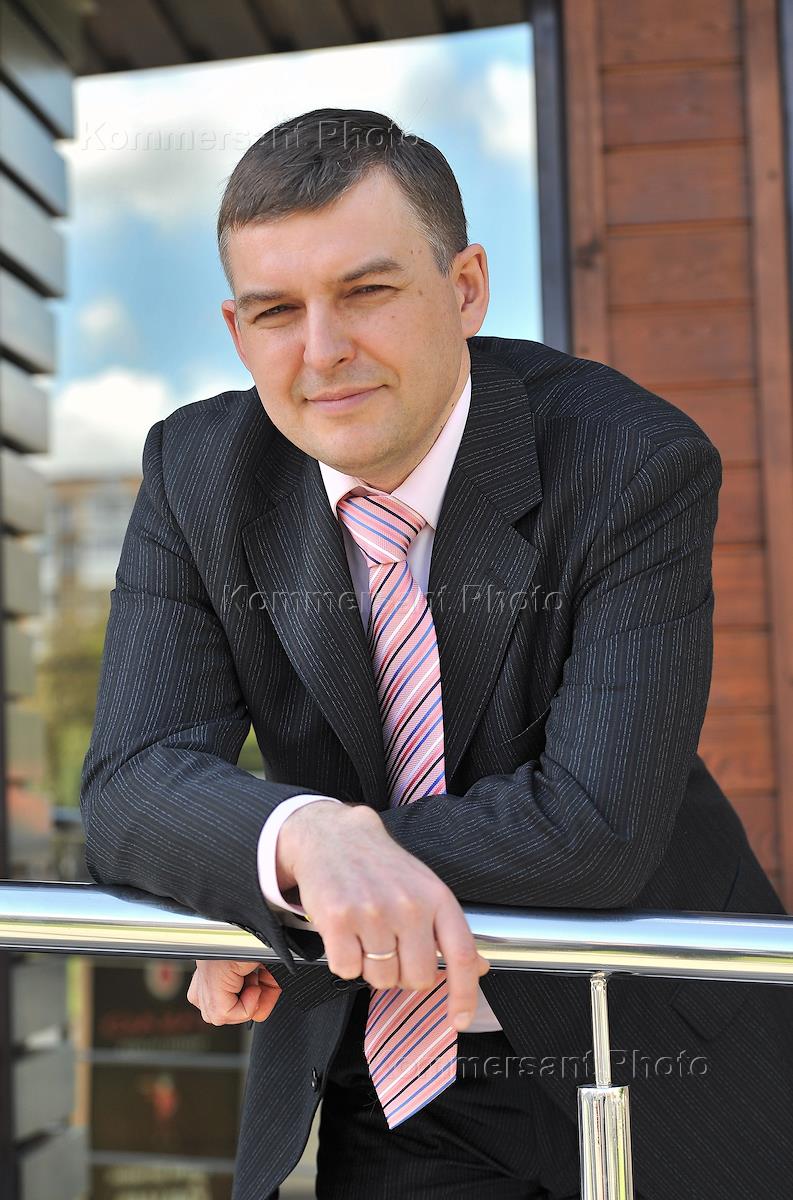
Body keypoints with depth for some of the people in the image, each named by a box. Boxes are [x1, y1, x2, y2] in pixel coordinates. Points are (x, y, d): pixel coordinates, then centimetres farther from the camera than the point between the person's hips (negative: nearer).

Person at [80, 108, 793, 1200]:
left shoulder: (638, 463, -22)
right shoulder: (199, 473, -10)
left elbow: (596, 825, -28)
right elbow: (132, 786, -17)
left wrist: (261, 913, -21)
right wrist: (302, 838, -40)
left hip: (642, 1045, -2)